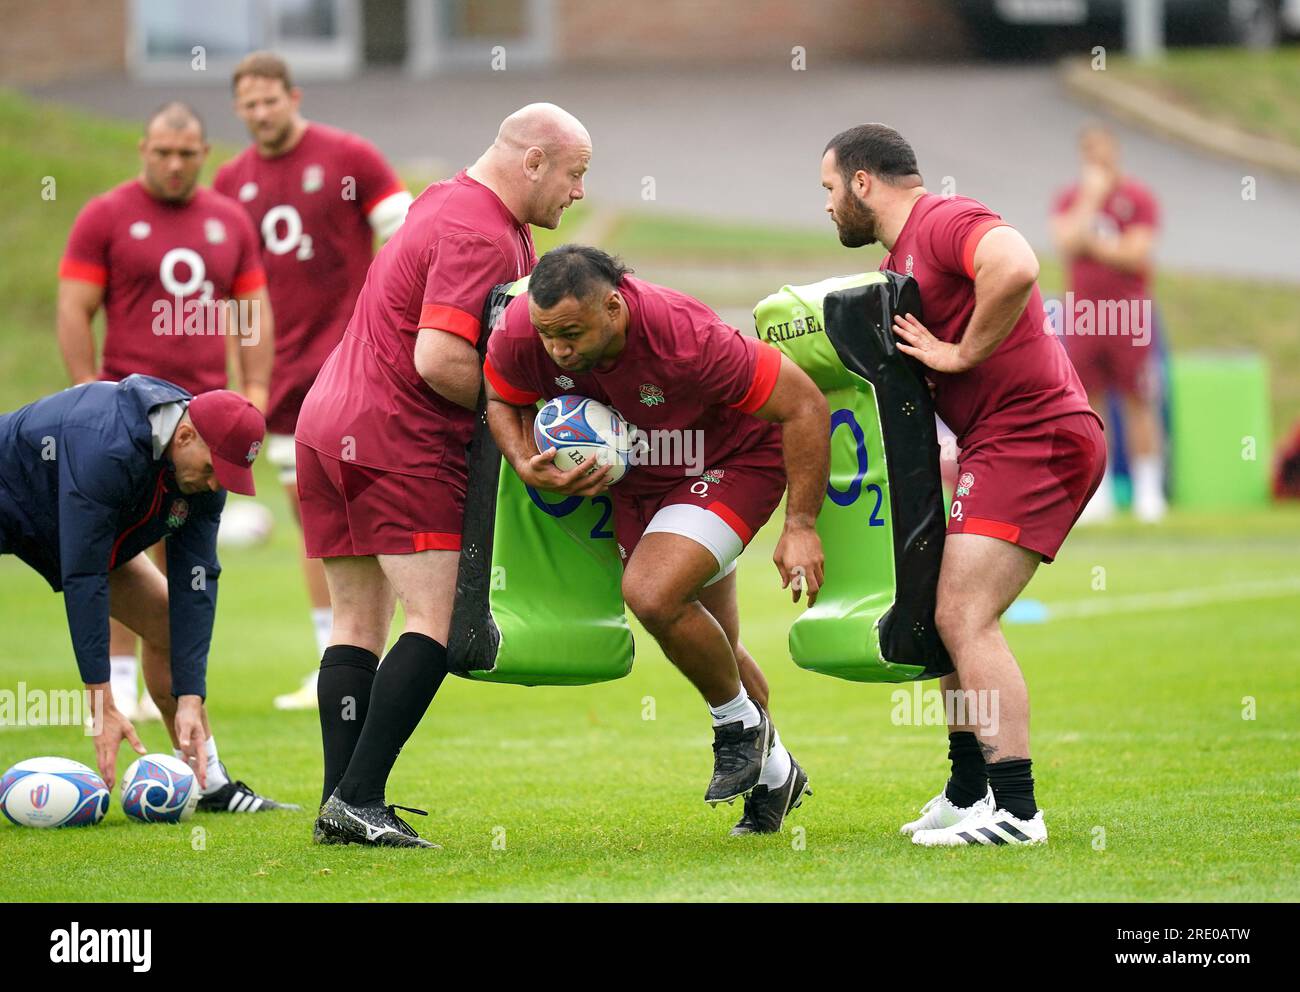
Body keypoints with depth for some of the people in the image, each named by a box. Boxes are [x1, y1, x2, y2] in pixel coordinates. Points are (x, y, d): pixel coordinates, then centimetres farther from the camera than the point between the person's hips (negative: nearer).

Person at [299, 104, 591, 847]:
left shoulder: (451, 203, 17)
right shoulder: (481, 239, -16)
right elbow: (440, 359, -25)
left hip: (329, 425, 10)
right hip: (399, 442, -10)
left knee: (358, 625, 9)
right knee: (439, 622, -10)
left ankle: (340, 803, 6)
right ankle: (359, 797, -16)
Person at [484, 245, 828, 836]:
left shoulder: (685, 338, -37)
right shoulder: (521, 330, -25)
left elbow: (804, 405, -27)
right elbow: (499, 399, 0)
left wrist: (801, 525, -26)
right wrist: (527, 465, -21)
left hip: (733, 464, -6)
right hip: (636, 476, 6)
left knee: (652, 593, -27)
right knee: (710, 646, 15)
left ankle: (742, 722, -1)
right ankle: (772, 772, 39)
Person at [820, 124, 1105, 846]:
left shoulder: (946, 221, -12)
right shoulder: (896, 263, 21)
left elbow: (1016, 268, -34)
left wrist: (960, 354, -21)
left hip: (1033, 434, -11)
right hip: (1001, 442, 11)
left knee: (964, 617, -16)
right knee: (950, 616, 16)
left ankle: (1015, 810, -17)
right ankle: (969, 793, 25)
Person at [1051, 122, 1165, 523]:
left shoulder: (1138, 198, -1)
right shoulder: (1069, 199, 8)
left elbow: (1137, 255, -10)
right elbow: (1067, 243, -9)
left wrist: (1091, 243, -10)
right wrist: (1091, 199, -9)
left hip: (1129, 316, -3)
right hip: (1083, 316, 3)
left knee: (1138, 402, -1)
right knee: (1088, 403, 3)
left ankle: (1148, 491, 3)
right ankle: (1098, 493, 9)